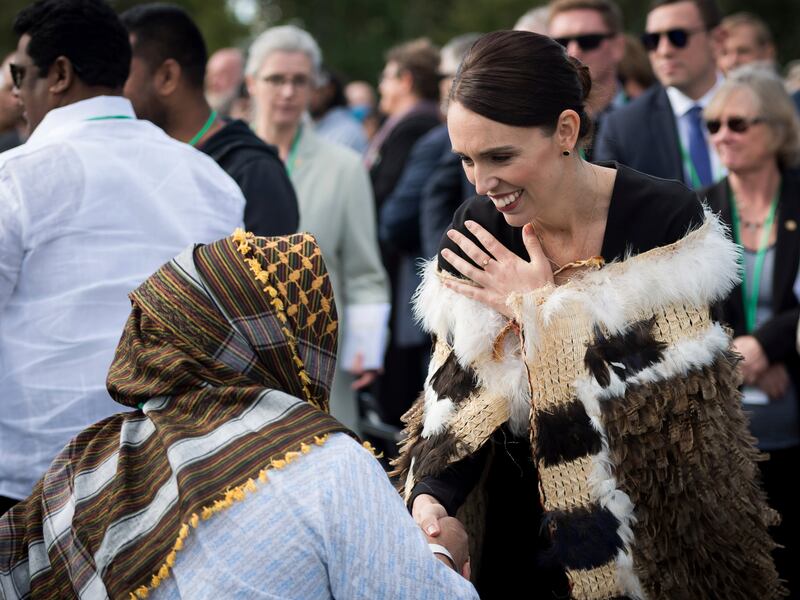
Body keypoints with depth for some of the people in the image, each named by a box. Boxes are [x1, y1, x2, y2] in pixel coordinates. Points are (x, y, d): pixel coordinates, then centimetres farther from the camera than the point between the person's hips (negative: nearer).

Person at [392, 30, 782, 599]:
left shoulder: (665, 218, -20)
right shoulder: (478, 231, -9)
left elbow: (673, 397, -24)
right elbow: (462, 393, -7)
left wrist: (546, 312, -23)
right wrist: (431, 493, -24)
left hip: (651, 526, -3)